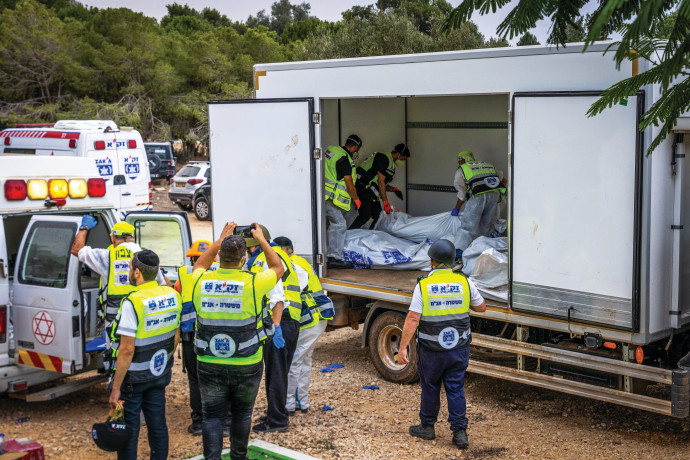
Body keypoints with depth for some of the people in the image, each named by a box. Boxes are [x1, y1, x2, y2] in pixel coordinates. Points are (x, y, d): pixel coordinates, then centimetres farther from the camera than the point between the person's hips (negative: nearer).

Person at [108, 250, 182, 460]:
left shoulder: (133, 302, -22)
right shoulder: (172, 296, -1)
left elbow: (127, 350, -23)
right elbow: (175, 336, 10)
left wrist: (116, 388, -17)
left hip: (133, 376, -6)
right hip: (160, 373, 6)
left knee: (128, 428, 5)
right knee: (158, 424, 14)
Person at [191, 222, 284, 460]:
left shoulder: (201, 281, -8)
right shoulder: (252, 283, -16)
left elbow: (200, 265, 18)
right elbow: (278, 268, 5)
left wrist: (221, 239, 23)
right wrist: (261, 240, 15)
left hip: (209, 364, 1)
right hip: (246, 365, -1)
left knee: (212, 416, 9)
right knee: (242, 413, 18)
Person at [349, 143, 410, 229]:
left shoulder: (391, 163, 20)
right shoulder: (383, 158, -12)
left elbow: (383, 184, 23)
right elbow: (381, 182, -17)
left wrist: (393, 189, 3)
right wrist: (385, 202, -17)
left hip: (372, 192, 11)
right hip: (363, 188, -11)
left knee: (378, 216, 4)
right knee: (365, 215, -21)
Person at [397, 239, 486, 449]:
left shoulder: (423, 285, -11)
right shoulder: (464, 282, -4)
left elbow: (412, 319, -15)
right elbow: (481, 307, 11)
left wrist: (403, 347, -13)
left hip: (431, 349, -2)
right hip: (459, 347, 2)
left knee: (430, 388, 14)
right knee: (456, 389, 9)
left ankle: (427, 427, 29)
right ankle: (459, 432, 6)